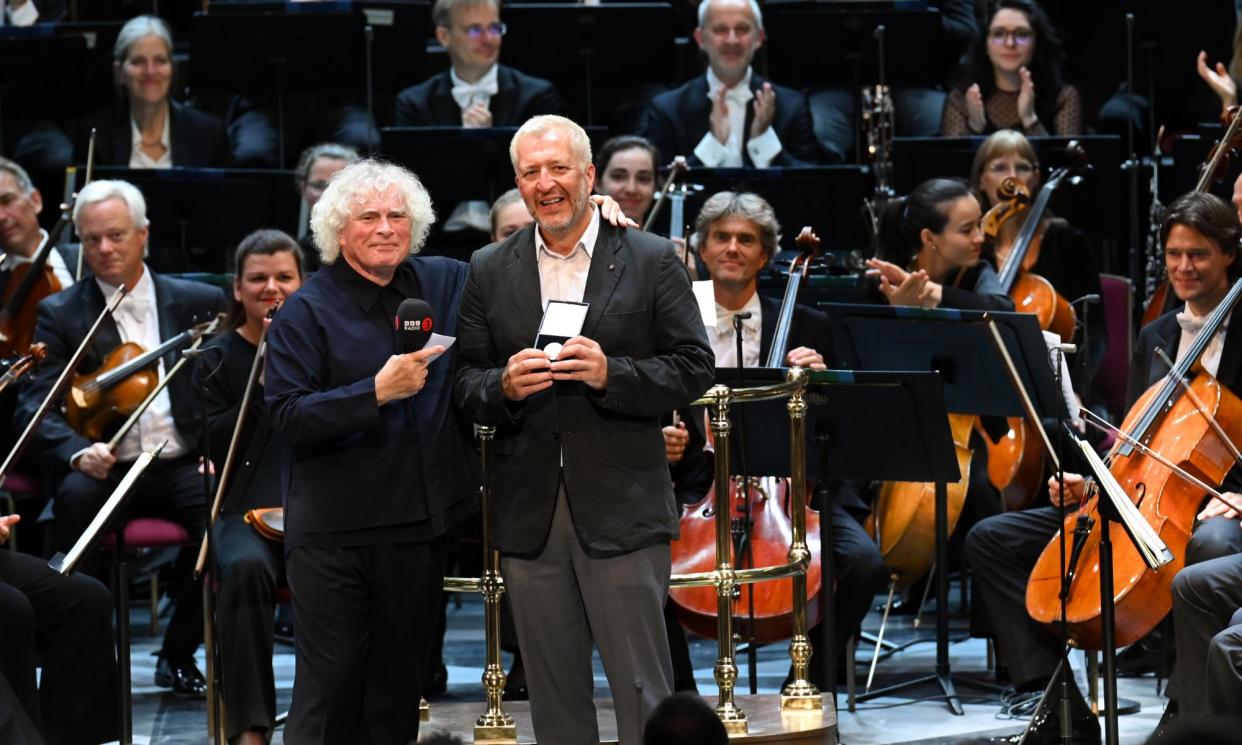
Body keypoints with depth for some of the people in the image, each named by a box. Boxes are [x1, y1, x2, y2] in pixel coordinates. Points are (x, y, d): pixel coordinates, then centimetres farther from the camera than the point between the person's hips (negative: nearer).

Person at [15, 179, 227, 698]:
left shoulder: (200, 303, 11)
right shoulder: (60, 314, 8)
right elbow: (35, 406, -2)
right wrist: (78, 452, -24)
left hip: (183, 462, 1)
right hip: (106, 468, -1)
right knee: (76, 497, -35)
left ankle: (179, 654, -8)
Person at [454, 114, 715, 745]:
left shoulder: (651, 261, 2)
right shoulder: (489, 272, 11)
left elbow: (694, 369, -2)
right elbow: (465, 383, 9)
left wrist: (611, 374, -17)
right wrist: (504, 386, -13)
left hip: (622, 509, -3)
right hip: (528, 514, 3)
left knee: (644, 694, -3)